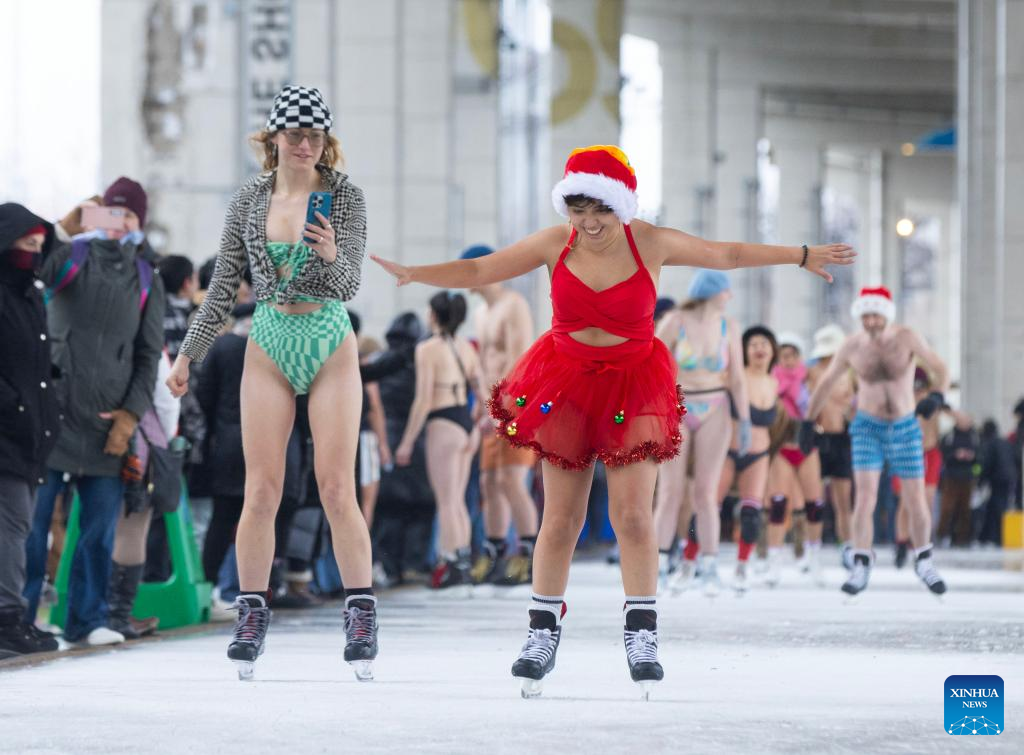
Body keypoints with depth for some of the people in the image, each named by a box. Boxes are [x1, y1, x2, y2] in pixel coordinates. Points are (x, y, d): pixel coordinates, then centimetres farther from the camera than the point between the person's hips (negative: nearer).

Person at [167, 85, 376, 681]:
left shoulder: (344, 195, -4)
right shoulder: (250, 200, 4)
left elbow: (350, 282, -11)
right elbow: (225, 284, 11)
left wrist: (332, 255, -33)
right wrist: (190, 353, 9)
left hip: (330, 346, -2)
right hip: (269, 346, 2)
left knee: (338, 490, -5)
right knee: (262, 491, -1)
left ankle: (362, 619, 0)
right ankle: (251, 618, 4)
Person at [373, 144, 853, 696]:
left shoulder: (650, 243, -9)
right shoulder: (554, 245, -6)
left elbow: (728, 254, 3)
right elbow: (478, 271, 0)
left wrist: (802, 256, 8)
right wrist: (414, 274, -10)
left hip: (633, 386, -1)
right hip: (567, 382, 1)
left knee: (633, 513, -10)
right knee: (560, 518, 1)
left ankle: (641, 636, -2)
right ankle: (543, 633, 11)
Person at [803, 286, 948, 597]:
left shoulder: (906, 337, -17)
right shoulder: (851, 345, -12)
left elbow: (941, 369, -19)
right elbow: (825, 383, 3)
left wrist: (936, 397, -41)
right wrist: (807, 423, 7)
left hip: (905, 429, 0)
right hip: (868, 429, 0)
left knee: (916, 502, 4)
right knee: (865, 498, -17)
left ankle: (924, 563, 28)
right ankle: (860, 570, -12)